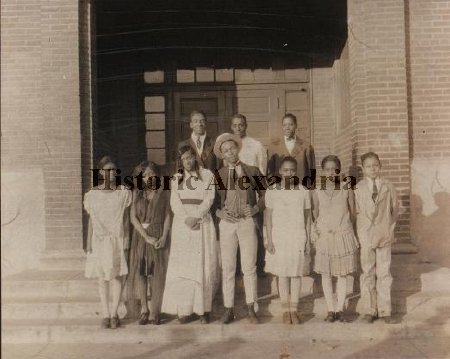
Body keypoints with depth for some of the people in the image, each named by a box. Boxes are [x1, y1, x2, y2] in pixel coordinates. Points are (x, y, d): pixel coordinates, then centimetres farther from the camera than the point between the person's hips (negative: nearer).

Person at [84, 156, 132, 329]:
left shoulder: (123, 193, 0)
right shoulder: (92, 194, 2)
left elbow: (125, 219, 3)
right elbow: (91, 220, 6)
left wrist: (126, 240, -4)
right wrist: (88, 243, 2)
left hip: (117, 239, -1)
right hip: (99, 240, 1)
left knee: (117, 276, -2)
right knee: (102, 278, 5)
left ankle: (114, 314, 7)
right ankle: (106, 315, 12)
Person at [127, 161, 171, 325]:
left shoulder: (163, 192, 2)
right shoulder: (137, 192, 4)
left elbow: (167, 215, 1)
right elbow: (133, 217, -1)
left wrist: (164, 236, -12)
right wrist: (146, 236, -10)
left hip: (159, 235, -1)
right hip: (140, 235, 2)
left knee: (158, 273, -1)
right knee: (140, 271, 2)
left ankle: (154, 312, 6)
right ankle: (144, 309, 15)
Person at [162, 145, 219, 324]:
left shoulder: (207, 175, 6)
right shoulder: (177, 178, 14)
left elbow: (209, 199, -3)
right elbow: (174, 202, 5)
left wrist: (196, 217, -15)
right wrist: (186, 219, -10)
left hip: (202, 223, -2)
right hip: (182, 225, 2)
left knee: (203, 266, -6)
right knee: (182, 266, -3)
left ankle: (203, 309, -2)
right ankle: (184, 309, 0)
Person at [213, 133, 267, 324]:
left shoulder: (252, 171, 9)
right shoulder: (218, 175, 10)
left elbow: (264, 194, 13)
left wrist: (256, 208, -3)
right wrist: (219, 212, -6)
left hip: (247, 222, -1)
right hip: (227, 224, 1)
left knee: (249, 267, 1)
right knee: (227, 269, 2)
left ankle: (251, 309, 10)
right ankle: (229, 310, 10)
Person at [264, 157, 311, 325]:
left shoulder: (303, 192, 0)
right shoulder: (272, 191, -1)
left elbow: (307, 217, 5)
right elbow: (268, 216, 2)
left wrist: (307, 239, 2)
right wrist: (269, 239, -3)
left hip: (298, 237, 0)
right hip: (279, 237, 0)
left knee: (296, 273, 6)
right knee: (282, 274, 5)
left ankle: (294, 309, 17)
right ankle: (286, 310, 17)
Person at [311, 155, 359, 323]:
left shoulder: (347, 189, -3)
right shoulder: (317, 191, -2)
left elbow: (352, 213, 5)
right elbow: (315, 214, 6)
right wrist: (315, 230, -5)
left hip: (343, 235, 0)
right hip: (324, 236, 1)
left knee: (343, 274, 6)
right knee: (326, 274, 6)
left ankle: (340, 309, 18)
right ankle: (330, 310, 17)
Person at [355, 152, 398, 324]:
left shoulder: (388, 187, 1)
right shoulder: (358, 188, -2)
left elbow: (394, 209, 8)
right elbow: (356, 212, 2)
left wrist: (389, 228, 4)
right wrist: (359, 233, -1)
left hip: (384, 235, 1)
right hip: (366, 236, -1)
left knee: (384, 273, 5)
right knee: (367, 273, 7)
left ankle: (385, 310, 14)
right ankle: (369, 310, 17)